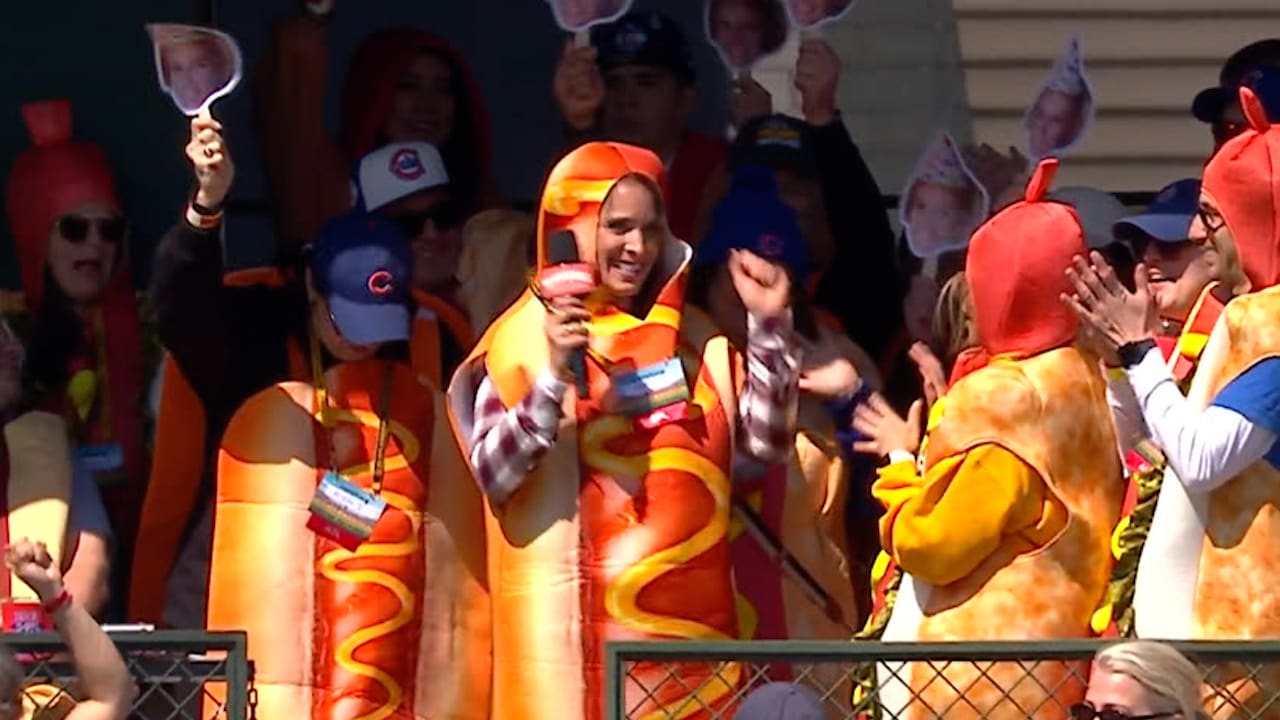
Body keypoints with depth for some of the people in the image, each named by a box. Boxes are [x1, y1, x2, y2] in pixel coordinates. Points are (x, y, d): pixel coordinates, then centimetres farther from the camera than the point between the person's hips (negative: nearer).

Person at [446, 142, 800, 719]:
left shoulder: (692, 339, 13)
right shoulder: (526, 338, -1)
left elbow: (765, 442, 6)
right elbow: (493, 475, -12)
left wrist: (770, 327, -1)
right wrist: (554, 379, -24)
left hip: (690, 616, 4)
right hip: (579, 625, -4)